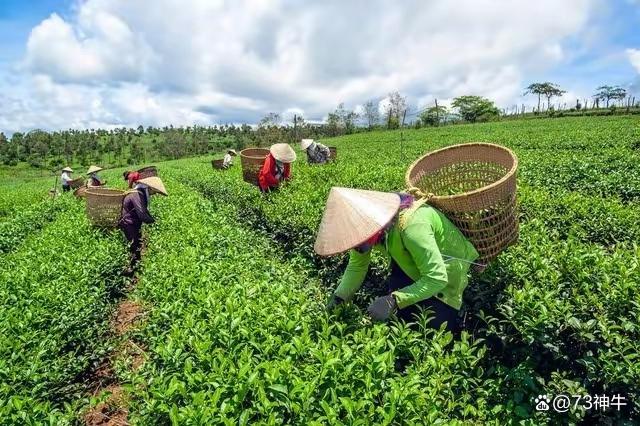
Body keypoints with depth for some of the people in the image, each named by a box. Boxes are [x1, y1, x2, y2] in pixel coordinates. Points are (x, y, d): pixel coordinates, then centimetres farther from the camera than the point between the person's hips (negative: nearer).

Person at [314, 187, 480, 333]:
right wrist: (338, 298, -20)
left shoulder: (412, 227, -42)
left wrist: (393, 301, -44)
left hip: (445, 273, -5)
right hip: (409, 266, 6)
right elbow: (356, 266, -9)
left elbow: (437, 278, -37)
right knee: (400, 315, 0)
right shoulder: (367, 219, -20)